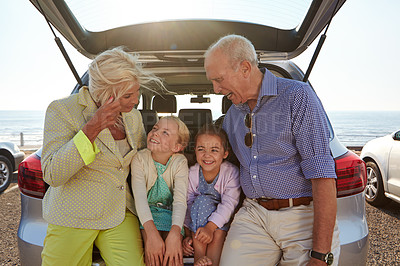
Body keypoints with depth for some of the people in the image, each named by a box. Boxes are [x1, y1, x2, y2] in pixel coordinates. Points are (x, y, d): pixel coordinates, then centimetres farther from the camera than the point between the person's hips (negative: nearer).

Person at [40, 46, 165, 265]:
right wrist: (91, 129, -26)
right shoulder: (62, 110, -12)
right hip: (73, 219, -3)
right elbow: (52, 175, -19)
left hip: (120, 215, 4)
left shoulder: (133, 117, 3)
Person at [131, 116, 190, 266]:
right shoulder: (140, 158, -11)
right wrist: (151, 232, -38)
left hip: (170, 212, 0)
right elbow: (140, 196, -23)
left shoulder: (180, 162, -11)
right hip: (146, 213, 0)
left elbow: (180, 199, -23)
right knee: (153, 252, -26)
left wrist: (175, 233, -40)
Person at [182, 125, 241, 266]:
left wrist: (210, 227, -35)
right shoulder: (191, 174, -12)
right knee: (202, 201, -31)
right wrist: (188, 235, -14)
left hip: (223, 220, -1)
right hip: (198, 221, 2)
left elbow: (229, 204, -24)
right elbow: (187, 205, -8)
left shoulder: (231, 172, -18)